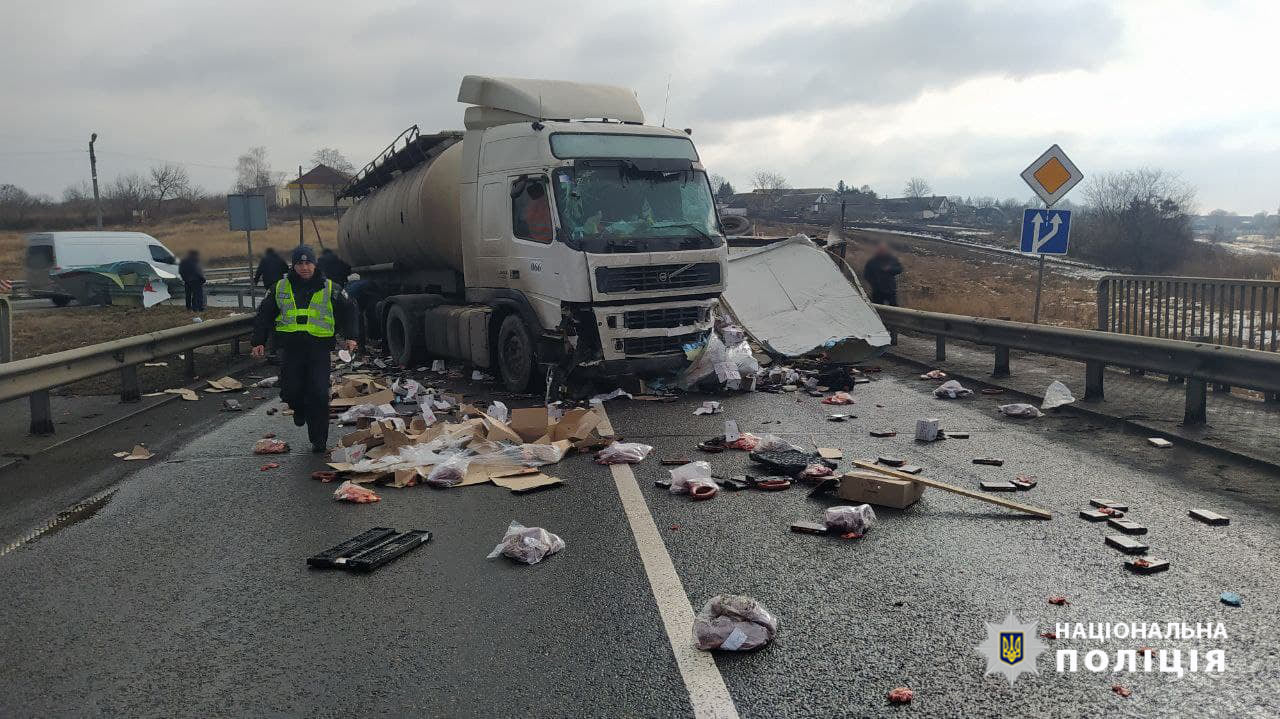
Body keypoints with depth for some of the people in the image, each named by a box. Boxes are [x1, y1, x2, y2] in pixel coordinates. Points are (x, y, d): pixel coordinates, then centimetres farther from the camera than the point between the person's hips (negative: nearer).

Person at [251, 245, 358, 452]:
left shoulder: (330, 288, 5)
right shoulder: (280, 288, 9)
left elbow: (348, 312, 10)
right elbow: (264, 315, 14)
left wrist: (350, 337, -2)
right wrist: (258, 342, 8)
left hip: (319, 348, -2)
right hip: (290, 348, 2)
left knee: (319, 395, -7)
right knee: (290, 391, -1)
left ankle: (319, 440, 6)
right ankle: (300, 409, 37)